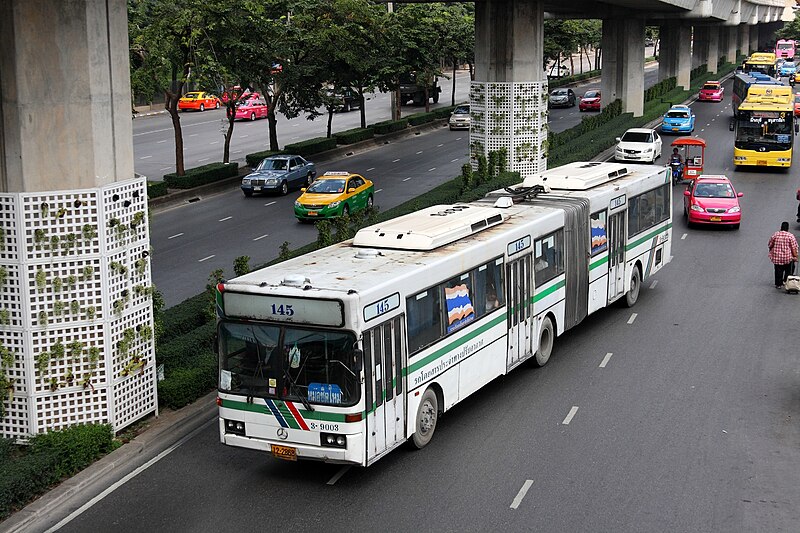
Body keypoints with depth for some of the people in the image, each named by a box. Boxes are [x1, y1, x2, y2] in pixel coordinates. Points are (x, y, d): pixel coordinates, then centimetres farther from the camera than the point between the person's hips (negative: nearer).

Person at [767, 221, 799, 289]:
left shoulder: (775, 235, -1)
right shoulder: (790, 236, -9)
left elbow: (770, 245, 7)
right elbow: (794, 248, -10)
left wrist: (771, 253, 21)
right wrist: (795, 256, -4)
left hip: (776, 257, 2)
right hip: (788, 257, -2)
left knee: (778, 271, 10)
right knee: (788, 270, 19)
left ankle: (778, 284, 14)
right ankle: (785, 280, 14)